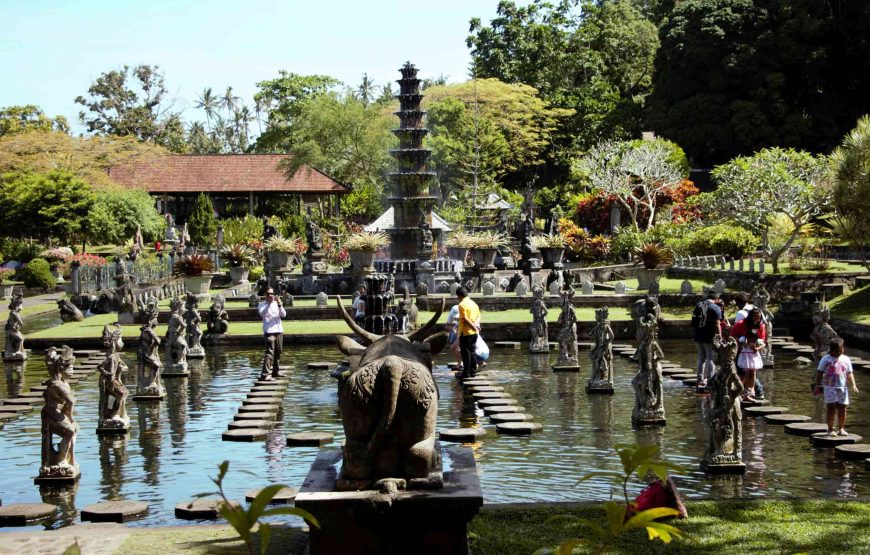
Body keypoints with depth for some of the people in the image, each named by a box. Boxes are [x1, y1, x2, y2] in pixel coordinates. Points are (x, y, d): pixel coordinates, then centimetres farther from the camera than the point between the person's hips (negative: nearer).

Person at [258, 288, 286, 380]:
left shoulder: (276, 303, 14)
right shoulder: (262, 305, 2)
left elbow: (283, 315, 2)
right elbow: (262, 313, -18)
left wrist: (279, 304, -13)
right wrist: (269, 303, -27)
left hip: (279, 331, 6)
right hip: (269, 331, -6)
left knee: (278, 352, 14)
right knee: (270, 352, -17)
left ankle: (275, 372, 29)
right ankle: (264, 374, -24)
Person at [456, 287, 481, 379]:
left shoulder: (462, 304, -14)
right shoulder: (473, 303, 12)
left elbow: (465, 319, -19)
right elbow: (479, 316, 10)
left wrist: (474, 327, -13)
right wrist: (476, 324, -3)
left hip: (465, 333, -8)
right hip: (474, 333, 8)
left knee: (466, 353, -2)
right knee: (472, 352, 13)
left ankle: (466, 373, 0)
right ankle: (473, 372, 15)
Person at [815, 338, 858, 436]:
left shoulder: (846, 359, 8)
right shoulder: (826, 359, -1)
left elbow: (849, 373, 10)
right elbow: (820, 373, 0)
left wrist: (853, 385, -3)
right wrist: (817, 385, -5)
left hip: (842, 388, 3)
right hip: (829, 387, -3)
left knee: (842, 408, 3)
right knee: (831, 408, -4)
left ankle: (842, 429, 16)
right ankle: (830, 429, 4)